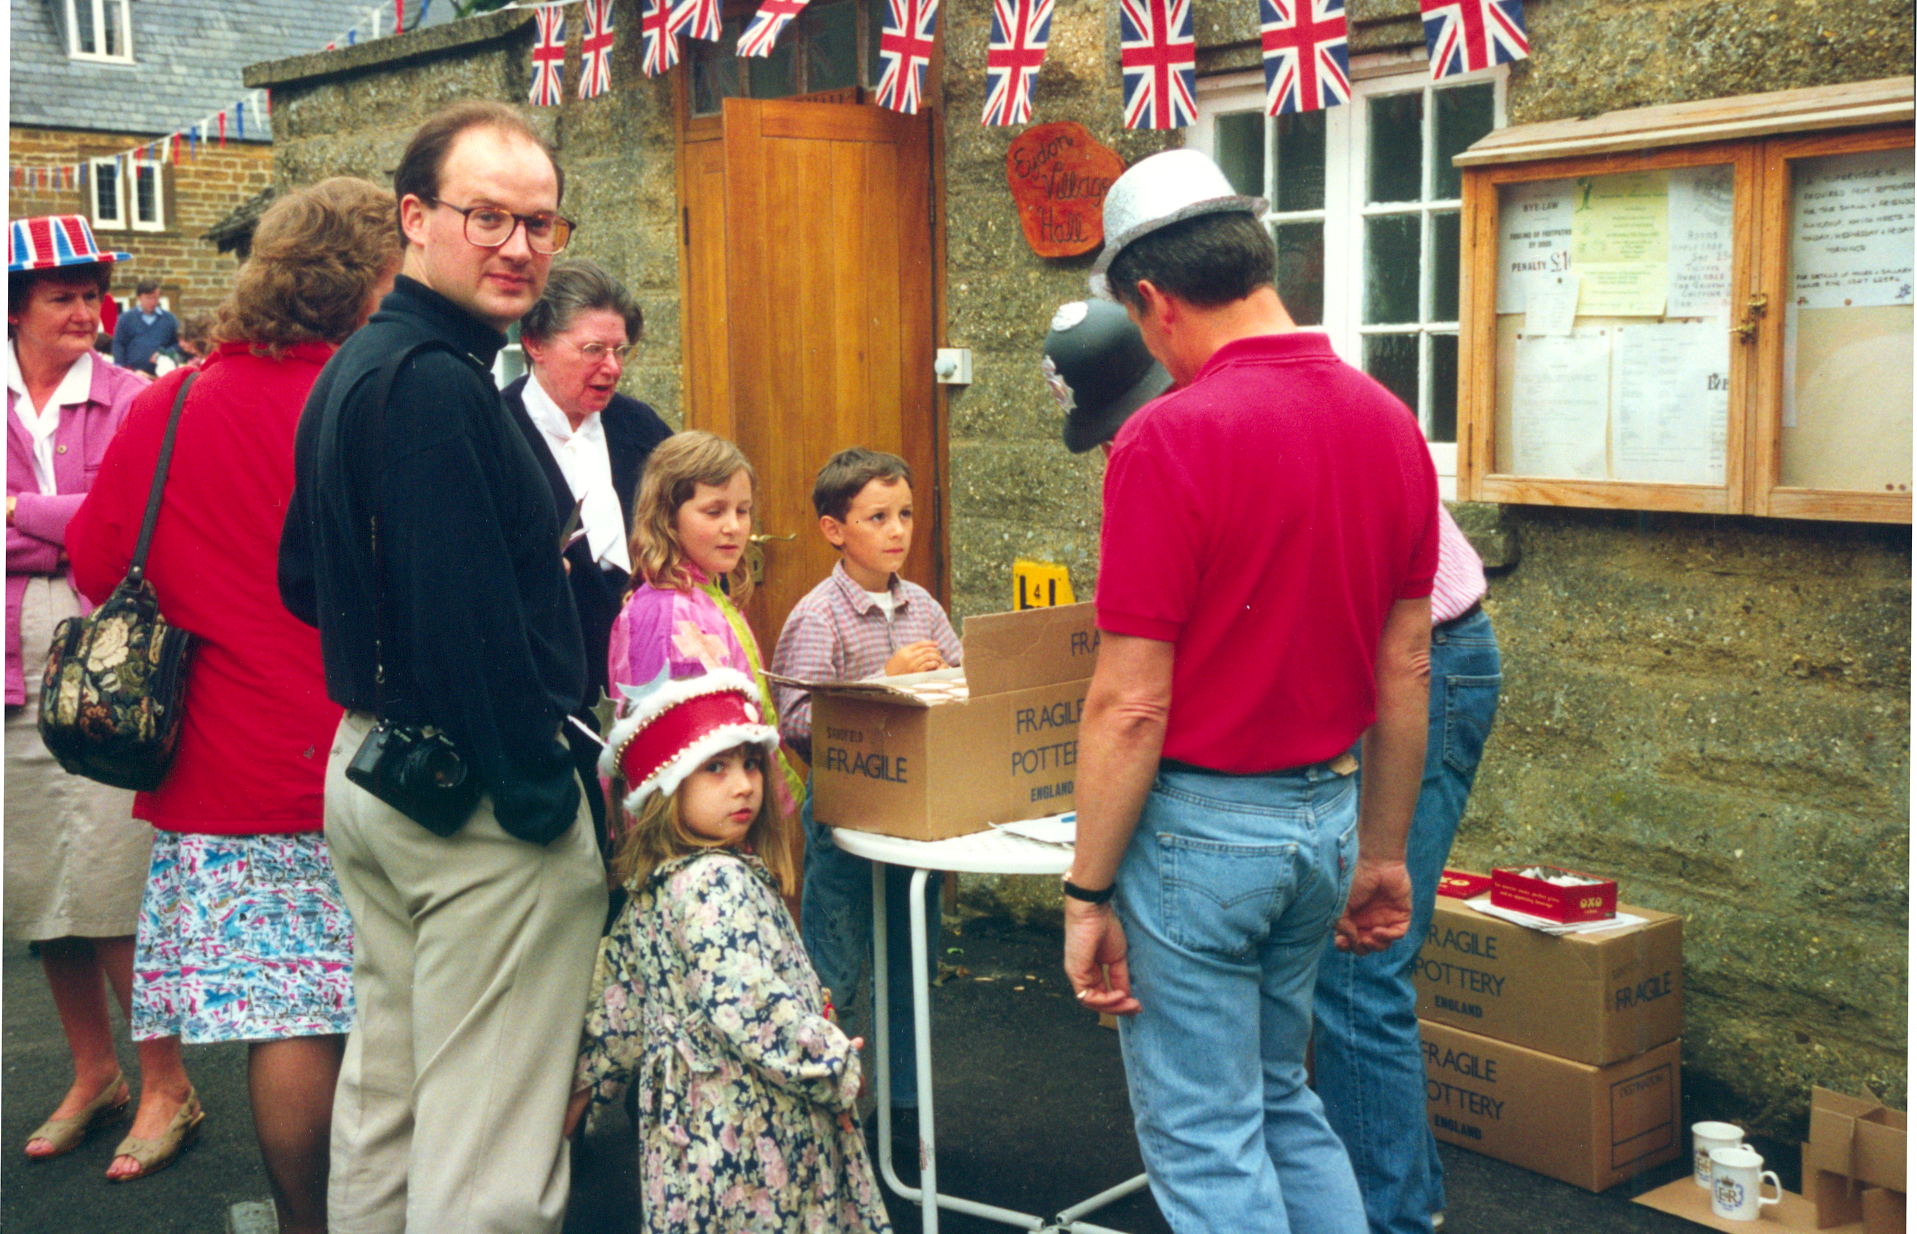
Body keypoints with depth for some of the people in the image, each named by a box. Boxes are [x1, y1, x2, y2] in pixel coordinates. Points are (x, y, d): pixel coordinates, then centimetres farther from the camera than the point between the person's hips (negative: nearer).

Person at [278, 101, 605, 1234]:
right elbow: (467, 617, -25)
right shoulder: (438, 385, -19)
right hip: (477, 795, -10)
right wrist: (540, 795, -17)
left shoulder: (353, 370, 12)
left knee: (385, 1091, 22)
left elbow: (305, 579, 20)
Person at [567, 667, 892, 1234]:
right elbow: (752, 1007, -26)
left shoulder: (648, 888, 9)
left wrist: (586, 1084, 24)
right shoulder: (717, 883, -20)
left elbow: (618, 1003, 15)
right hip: (750, 1135, -9)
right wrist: (837, 1065, -14)